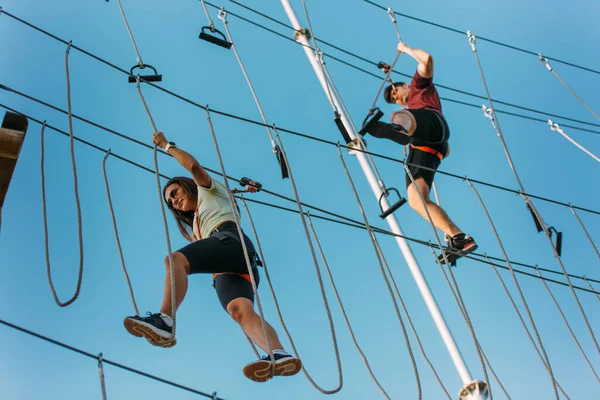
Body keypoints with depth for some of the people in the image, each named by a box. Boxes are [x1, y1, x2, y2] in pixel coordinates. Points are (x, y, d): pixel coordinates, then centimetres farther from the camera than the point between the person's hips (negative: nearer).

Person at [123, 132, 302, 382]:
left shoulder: (209, 190, 27)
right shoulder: (196, 224, 44)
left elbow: (193, 166, 12)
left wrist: (167, 145, 22)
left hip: (231, 240, -6)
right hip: (225, 271, 6)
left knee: (175, 259, -28)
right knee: (241, 310, -25)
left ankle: (164, 321, -48)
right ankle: (279, 355, -50)